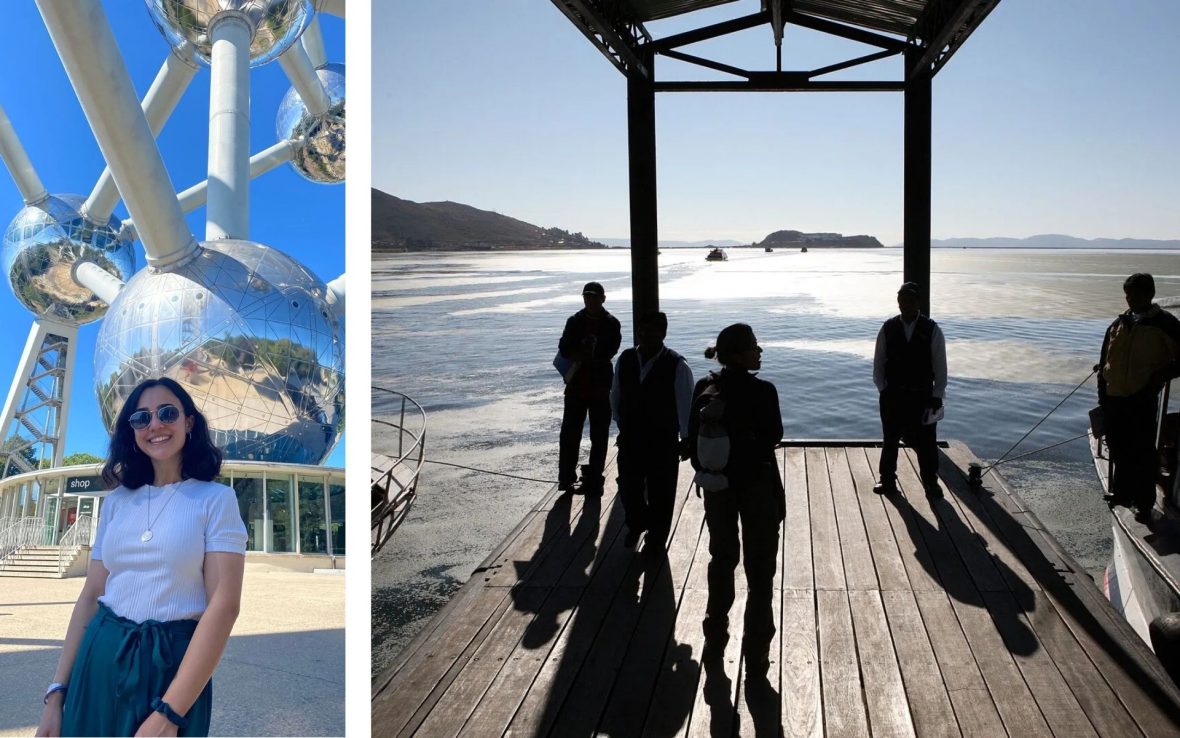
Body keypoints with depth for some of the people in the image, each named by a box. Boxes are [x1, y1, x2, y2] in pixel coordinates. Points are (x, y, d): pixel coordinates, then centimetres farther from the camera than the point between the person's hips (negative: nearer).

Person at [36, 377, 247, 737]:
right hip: (101, 660, 4)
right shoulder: (116, 501, 9)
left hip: (173, 666, -4)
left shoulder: (216, 499, -6)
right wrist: (57, 691, 2)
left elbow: (224, 604, -14)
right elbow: (91, 596, 9)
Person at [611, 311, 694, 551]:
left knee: (660, 491, 10)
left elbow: (685, 403, -11)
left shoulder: (676, 365, -16)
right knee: (628, 486, 14)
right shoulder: (625, 359, -4)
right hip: (629, 437, 4)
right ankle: (636, 524, 43)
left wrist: (685, 439, -8)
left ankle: (656, 538, 31)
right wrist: (620, 423, 11)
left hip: (663, 441, -3)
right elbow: (616, 394, 9)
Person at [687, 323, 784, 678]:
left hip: (718, 485, 4)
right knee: (760, 569, 7)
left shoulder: (705, 389, -4)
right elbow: (774, 435, -11)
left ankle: (715, 641, 31)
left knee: (722, 560, 21)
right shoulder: (762, 391, -19)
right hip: (757, 484, -4)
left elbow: (693, 437, 0)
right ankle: (756, 656, 11)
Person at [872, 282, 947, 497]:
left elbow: (940, 366, -2)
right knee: (890, 439, 9)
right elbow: (878, 363, 4)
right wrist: (883, 389, -4)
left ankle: (930, 483, 18)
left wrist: (937, 395, -7)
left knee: (925, 440, 5)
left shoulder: (932, 330, -4)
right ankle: (888, 481, 20)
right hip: (893, 395, 1)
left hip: (923, 395, -1)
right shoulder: (888, 328, -1)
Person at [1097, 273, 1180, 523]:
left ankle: (1144, 503, 8)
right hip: (1114, 398, 5)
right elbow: (1105, 363, 14)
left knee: (1142, 453, -1)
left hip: (1142, 400, -5)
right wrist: (1102, 395, 12)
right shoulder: (1118, 324, 10)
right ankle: (1122, 492, 28)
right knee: (1119, 449, 13)